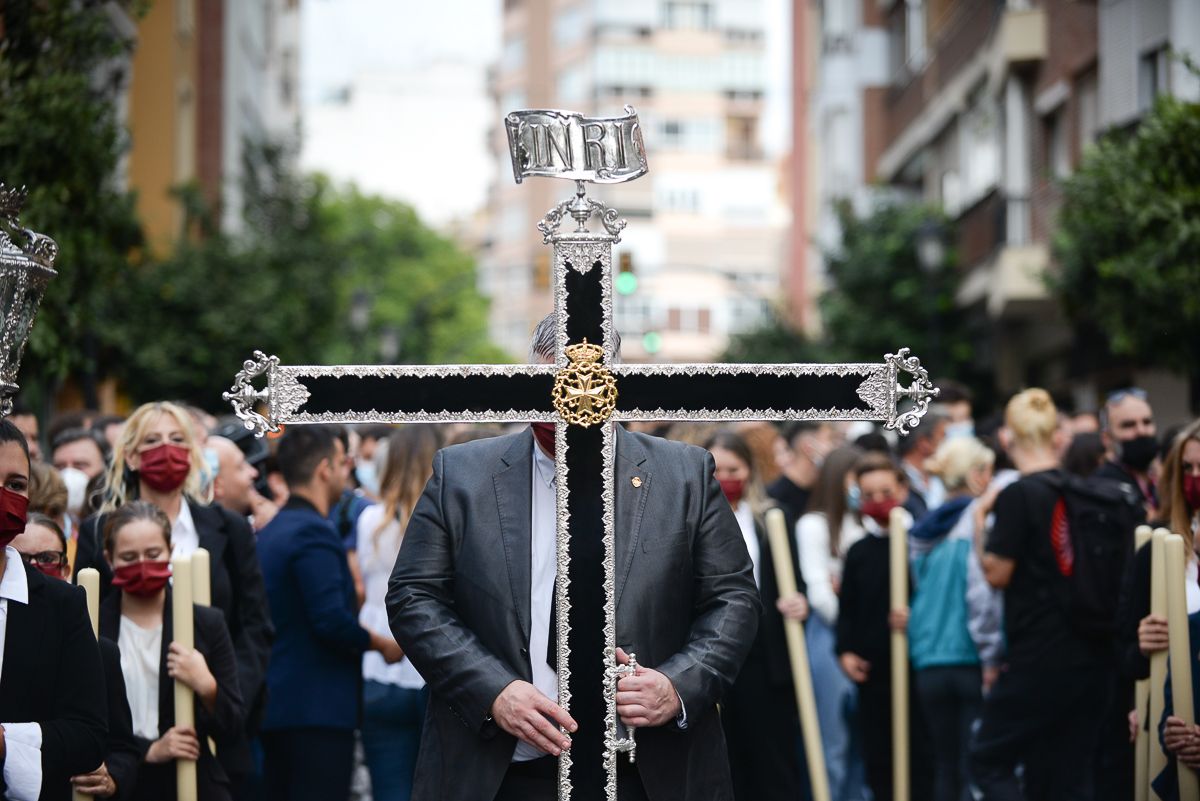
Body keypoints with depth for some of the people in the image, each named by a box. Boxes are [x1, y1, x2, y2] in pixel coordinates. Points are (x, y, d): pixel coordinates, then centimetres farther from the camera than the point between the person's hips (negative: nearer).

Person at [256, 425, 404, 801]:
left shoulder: (267, 533, 14)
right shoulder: (314, 533, -14)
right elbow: (332, 621, -22)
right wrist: (382, 643, -6)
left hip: (276, 701, 9)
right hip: (318, 707, -9)